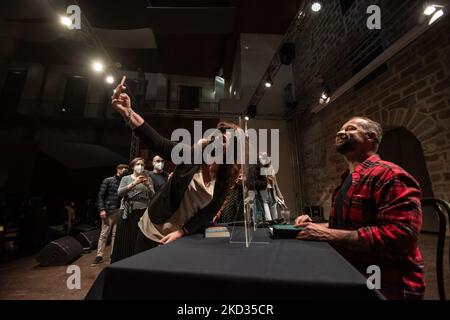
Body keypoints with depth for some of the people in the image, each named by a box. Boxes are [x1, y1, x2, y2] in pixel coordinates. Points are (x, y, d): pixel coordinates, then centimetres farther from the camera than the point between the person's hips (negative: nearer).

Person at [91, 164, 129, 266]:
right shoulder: (108, 181, 2)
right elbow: (100, 195, -1)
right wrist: (102, 209, -10)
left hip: (120, 211, 3)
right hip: (109, 211, -3)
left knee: (115, 234, 8)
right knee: (104, 233, 1)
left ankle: (113, 254, 18)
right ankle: (99, 255, 11)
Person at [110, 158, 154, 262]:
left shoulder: (148, 179, 11)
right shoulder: (126, 178, 9)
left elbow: (153, 197, 5)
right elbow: (119, 193, -7)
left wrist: (147, 185, -11)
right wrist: (134, 183, -17)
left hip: (143, 212, 1)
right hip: (127, 213, -1)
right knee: (125, 240, 0)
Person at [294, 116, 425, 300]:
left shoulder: (388, 175, -19)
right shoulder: (347, 180, 11)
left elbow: (400, 234, -29)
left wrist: (329, 235, -27)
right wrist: (316, 226, 1)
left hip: (386, 287, -8)